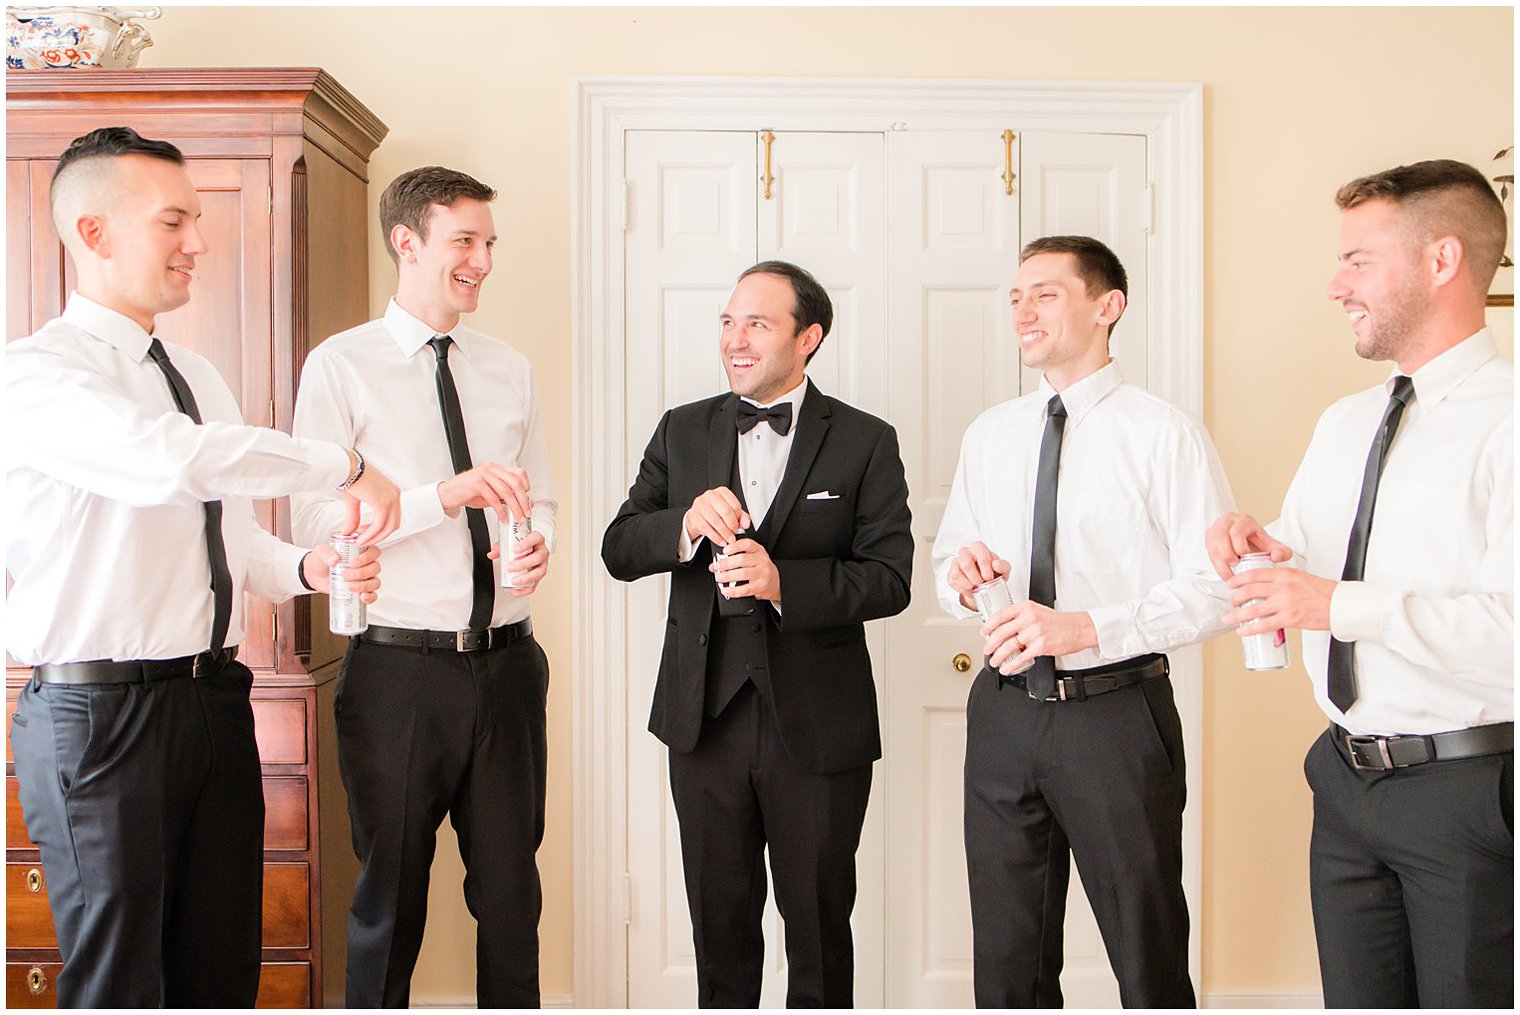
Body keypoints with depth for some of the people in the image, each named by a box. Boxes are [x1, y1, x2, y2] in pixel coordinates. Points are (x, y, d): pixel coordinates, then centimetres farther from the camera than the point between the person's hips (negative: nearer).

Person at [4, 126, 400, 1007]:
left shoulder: (200, 377, 15)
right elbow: (170, 462, -30)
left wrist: (309, 567, -2)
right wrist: (344, 464, -21)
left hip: (217, 700, 7)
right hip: (102, 712, -7)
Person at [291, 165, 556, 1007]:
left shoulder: (510, 371, 11)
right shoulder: (341, 367, -5)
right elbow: (314, 522, -14)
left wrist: (539, 542, -7)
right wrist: (446, 495, -25)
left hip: (506, 661, 5)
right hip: (400, 666, -4)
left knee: (510, 886, 15)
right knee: (390, 895, 12)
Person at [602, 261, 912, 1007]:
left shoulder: (865, 442, -3)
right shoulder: (682, 430, 6)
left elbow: (889, 579, -9)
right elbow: (618, 550, 0)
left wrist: (783, 581, -23)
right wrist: (686, 526, -20)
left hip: (817, 724, -2)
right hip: (704, 715, 3)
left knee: (818, 918, 14)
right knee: (719, 916, 17)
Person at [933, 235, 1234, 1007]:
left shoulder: (1164, 434, -5)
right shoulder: (988, 434, 11)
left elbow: (1213, 586, -12)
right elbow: (945, 559, 16)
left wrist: (1087, 627, -22)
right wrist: (960, 571, -8)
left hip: (1117, 717, -4)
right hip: (1005, 712, 5)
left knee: (1148, 953, 10)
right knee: (1007, 956, 16)